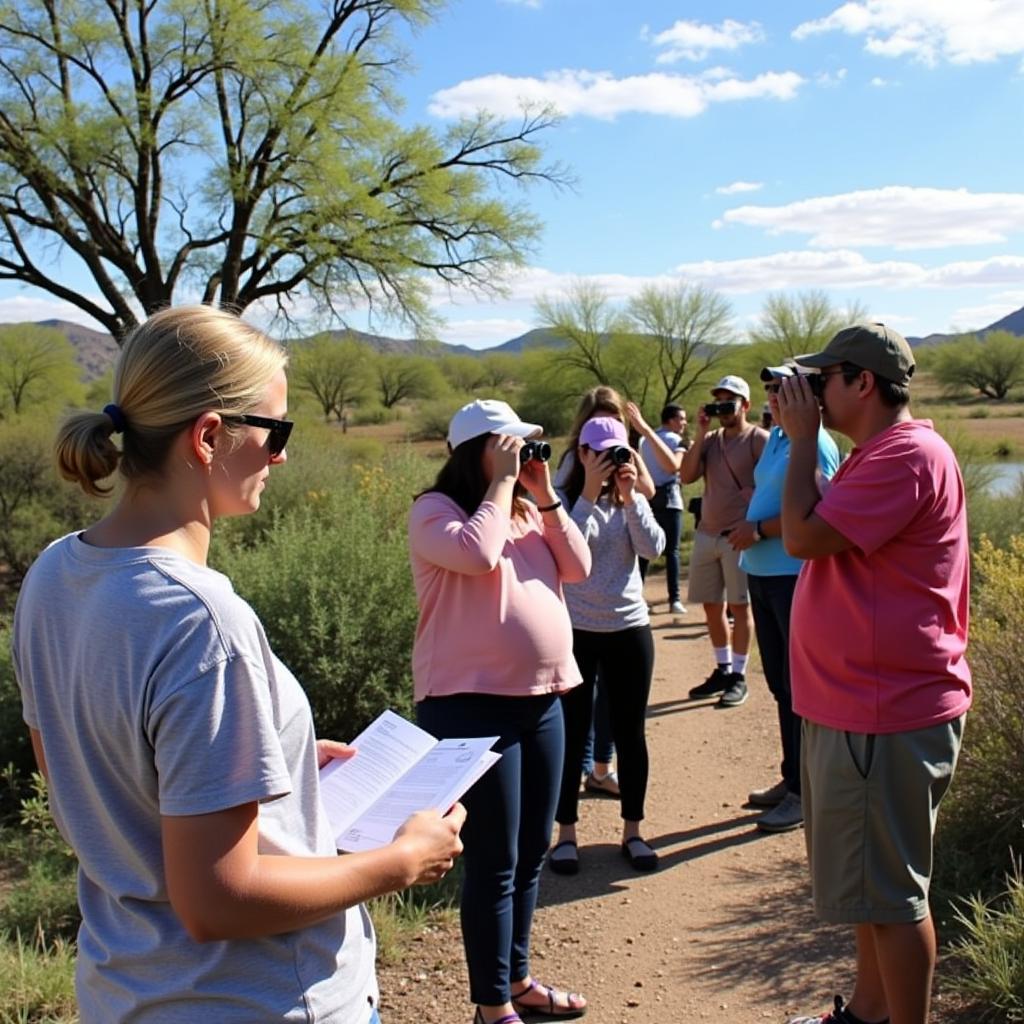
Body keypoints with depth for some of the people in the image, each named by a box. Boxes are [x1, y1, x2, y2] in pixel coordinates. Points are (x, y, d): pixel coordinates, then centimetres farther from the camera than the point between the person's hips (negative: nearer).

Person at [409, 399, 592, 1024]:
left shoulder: (528, 511, 14)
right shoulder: (435, 511, -8)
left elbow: (578, 568, 6)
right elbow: (478, 555, -27)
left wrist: (545, 496, -2)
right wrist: (502, 482, -16)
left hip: (542, 699, 8)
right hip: (473, 704, -8)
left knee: (532, 854, 17)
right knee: (495, 861, -1)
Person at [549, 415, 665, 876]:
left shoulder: (631, 498, 6)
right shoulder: (564, 498, -4)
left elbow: (653, 548, -10)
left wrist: (630, 495, -16)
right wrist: (589, 494, -22)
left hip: (630, 627, 3)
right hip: (575, 631, -3)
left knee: (630, 731, 9)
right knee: (572, 733, 4)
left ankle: (632, 831, 22)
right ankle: (566, 833, 17)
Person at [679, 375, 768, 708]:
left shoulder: (759, 439, -6)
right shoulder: (711, 440, 12)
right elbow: (686, 476, 1)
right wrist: (700, 433, -4)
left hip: (739, 536, -6)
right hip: (707, 533, 6)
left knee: (739, 606, 0)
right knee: (711, 605, 12)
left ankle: (739, 676, 10)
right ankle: (722, 669, 25)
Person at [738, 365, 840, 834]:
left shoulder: (813, 442, -12)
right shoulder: (774, 438, 15)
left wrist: (759, 530, -16)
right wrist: (747, 530, 9)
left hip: (795, 577, -9)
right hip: (762, 574, 9)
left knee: (799, 687, -1)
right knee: (779, 683, 16)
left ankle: (805, 792, 9)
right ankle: (791, 778, 29)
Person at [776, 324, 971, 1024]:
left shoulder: (907, 454, -19)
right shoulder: (880, 453, 16)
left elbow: (804, 536, -22)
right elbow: (816, 532, 15)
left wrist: (802, 439, -14)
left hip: (885, 715, -11)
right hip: (862, 705, 11)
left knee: (890, 892, 0)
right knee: (871, 880, 22)